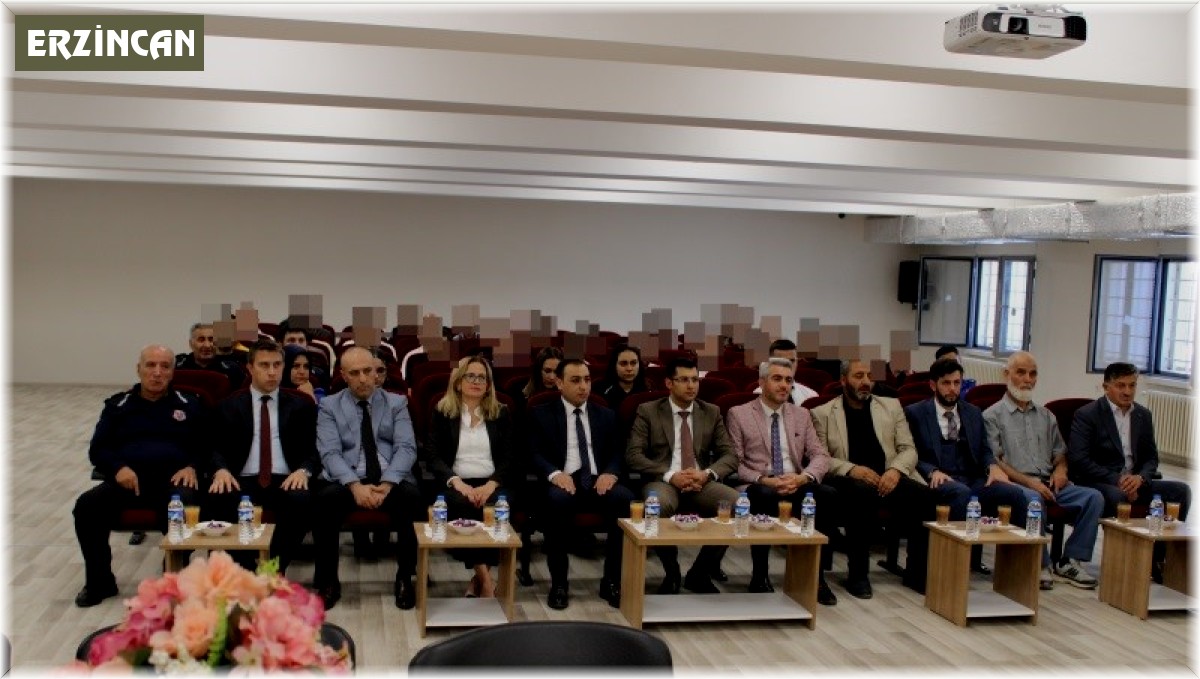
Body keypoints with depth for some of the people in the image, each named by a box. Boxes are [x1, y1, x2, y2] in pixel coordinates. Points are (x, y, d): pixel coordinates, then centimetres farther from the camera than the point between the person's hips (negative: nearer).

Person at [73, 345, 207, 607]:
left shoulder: (189, 404, 18)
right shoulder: (118, 404, 20)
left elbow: (205, 446, 13)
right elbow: (97, 449, 12)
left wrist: (192, 467, -9)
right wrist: (118, 467, -9)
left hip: (172, 479, -2)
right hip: (128, 479, 2)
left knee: (183, 509, -37)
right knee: (86, 506, -27)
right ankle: (100, 581, -5)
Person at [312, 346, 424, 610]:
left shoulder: (397, 403, 12)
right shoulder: (329, 406, 10)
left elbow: (406, 448, 0)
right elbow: (330, 453, -4)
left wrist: (386, 485, -18)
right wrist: (355, 486, -22)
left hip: (391, 481, 1)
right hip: (348, 481, 0)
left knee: (412, 497, -32)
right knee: (325, 499, -33)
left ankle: (405, 578, -12)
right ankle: (328, 581, -14)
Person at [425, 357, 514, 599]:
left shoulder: (501, 413, 14)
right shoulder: (443, 412, 10)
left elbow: (509, 457, 7)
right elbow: (432, 457, 2)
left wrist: (492, 484, -12)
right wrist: (456, 481, -16)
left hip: (491, 484, 1)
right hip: (455, 484, -1)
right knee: (461, 506, -35)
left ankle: (479, 578, -18)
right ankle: (485, 577, -26)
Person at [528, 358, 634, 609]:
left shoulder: (606, 416, 19)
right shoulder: (541, 414, 11)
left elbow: (617, 455, 12)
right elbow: (535, 454, 1)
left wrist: (610, 473, -12)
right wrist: (555, 473, -20)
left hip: (597, 482, 2)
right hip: (563, 482, -2)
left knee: (626, 499, -31)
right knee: (557, 499, -39)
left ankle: (612, 581, -18)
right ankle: (559, 583, -24)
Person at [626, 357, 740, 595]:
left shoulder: (712, 412, 14)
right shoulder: (648, 411, 5)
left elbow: (730, 455, 9)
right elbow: (633, 455, -4)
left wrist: (707, 473, -14)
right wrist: (670, 475, -18)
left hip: (701, 482, 3)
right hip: (663, 481, -3)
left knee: (738, 503, -27)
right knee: (660, 505, -39)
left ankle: (700, 573, -7)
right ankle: (671, 573, -12)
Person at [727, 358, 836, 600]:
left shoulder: (801, 415, 17)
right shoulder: (738, 414, 5)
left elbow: (820, 456, 8)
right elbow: (734, 462, -1)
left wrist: (803, 477, -14)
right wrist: (764, 480, -18)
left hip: (796, 485, 3)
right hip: (758, 487, -3)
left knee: (828, 495, -28)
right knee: (765, 497, -38)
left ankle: (817, 575, -18)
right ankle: (759, 576, -20)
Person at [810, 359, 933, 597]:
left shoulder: (891, 406, 18)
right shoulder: (823, 413, 9)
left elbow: (908, 449, 12)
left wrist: (896, 469, -11)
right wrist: (852, 469, -17)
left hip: (888, 478, 3)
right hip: (849, 481, -3)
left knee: (924, 496, -27)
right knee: (863, 493, -39)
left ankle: (916, 572, -10)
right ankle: (857, 574, -24)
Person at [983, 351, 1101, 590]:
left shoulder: (1046, 416, 24)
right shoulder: (992, 415, 5)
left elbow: (1059, 453, 26)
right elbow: (994, 461, -5)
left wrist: (1060, 469, 2)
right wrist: (1029, 481, -15)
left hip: (1049, 484, 6)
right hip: (1015, 484, -6)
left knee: (1094, 497, -19)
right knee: (1032, 499, -38)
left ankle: (1070, 562, -13)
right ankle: (1040, 565, -24)